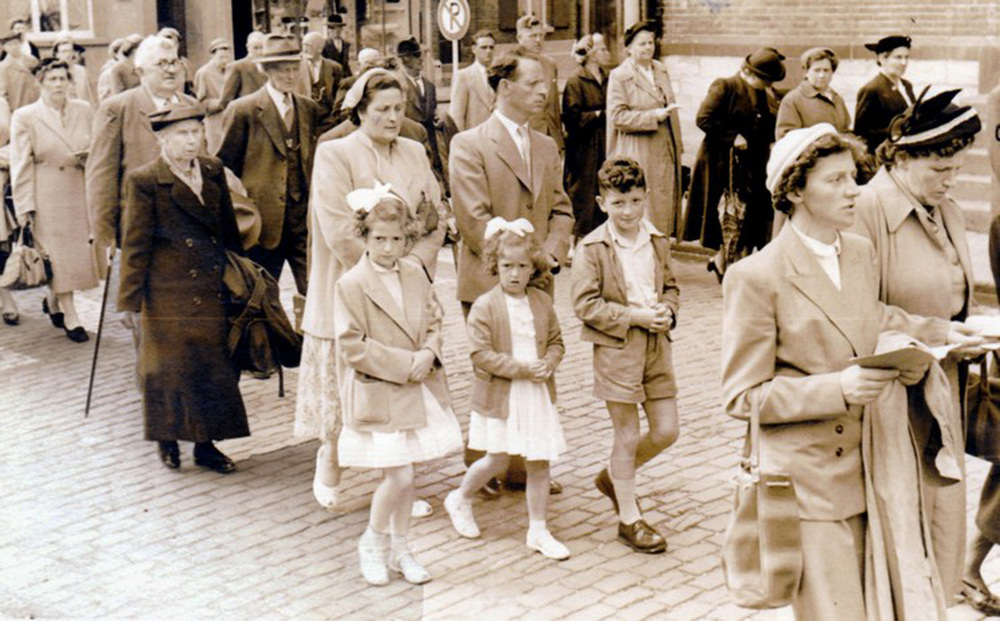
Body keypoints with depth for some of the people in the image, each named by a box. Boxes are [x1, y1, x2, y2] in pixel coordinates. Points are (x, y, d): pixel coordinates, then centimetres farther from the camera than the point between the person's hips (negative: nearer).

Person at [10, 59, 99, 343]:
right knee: (57, 254, -3)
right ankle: (69, 315, 6)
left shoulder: (84, 110, 7)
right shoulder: (24, 117, -2)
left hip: (81, 193, 4)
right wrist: (24, 206, -7)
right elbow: (21, 165, -3)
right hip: (47, 198, -4)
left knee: (80, 251, 7)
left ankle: (52, 300, 31)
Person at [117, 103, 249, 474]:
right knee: (170, 367, 5)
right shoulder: (144, 182, -9)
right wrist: (132, 300, -7)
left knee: (215, 367, 8)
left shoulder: (214, 172, 7)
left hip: (214, 291, 5)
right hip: (169, 294, -5)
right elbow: (135, 245, -7)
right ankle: (167, 440, 24)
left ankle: (206, 444, 21)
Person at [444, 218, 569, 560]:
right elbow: (482, 354, -16)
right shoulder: (484, 307, -11)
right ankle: (460, 499, 32)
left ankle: (538, 532, 16)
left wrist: (549, 363, -10)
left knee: (539, 462, 6)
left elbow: (556, 341, 12)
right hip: (500, 396, -4)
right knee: (497, 460, 3)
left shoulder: (543, 302, 5)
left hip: (538, 394, 4)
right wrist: (522, 369, -21)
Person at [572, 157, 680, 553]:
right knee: (628, 437, 3)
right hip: (616, 349, -5)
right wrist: (635, 316, -19)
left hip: (656, 346, 6)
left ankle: (612, 477, 34)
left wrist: (667, 309, -4)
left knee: (667, 431, 8)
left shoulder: (658, 242, 7)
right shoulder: (592, 248, -10)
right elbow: (585, 305, -14)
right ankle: (629, 519, 18)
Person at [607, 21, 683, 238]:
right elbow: (617, 116, -15)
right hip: (638, 154, -7)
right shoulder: (619, 77, -7)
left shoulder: (661, 70, 14)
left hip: (666, 150, 7)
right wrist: (653, 117, -20)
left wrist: (677, 144, 19)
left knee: (664, 203, 8)